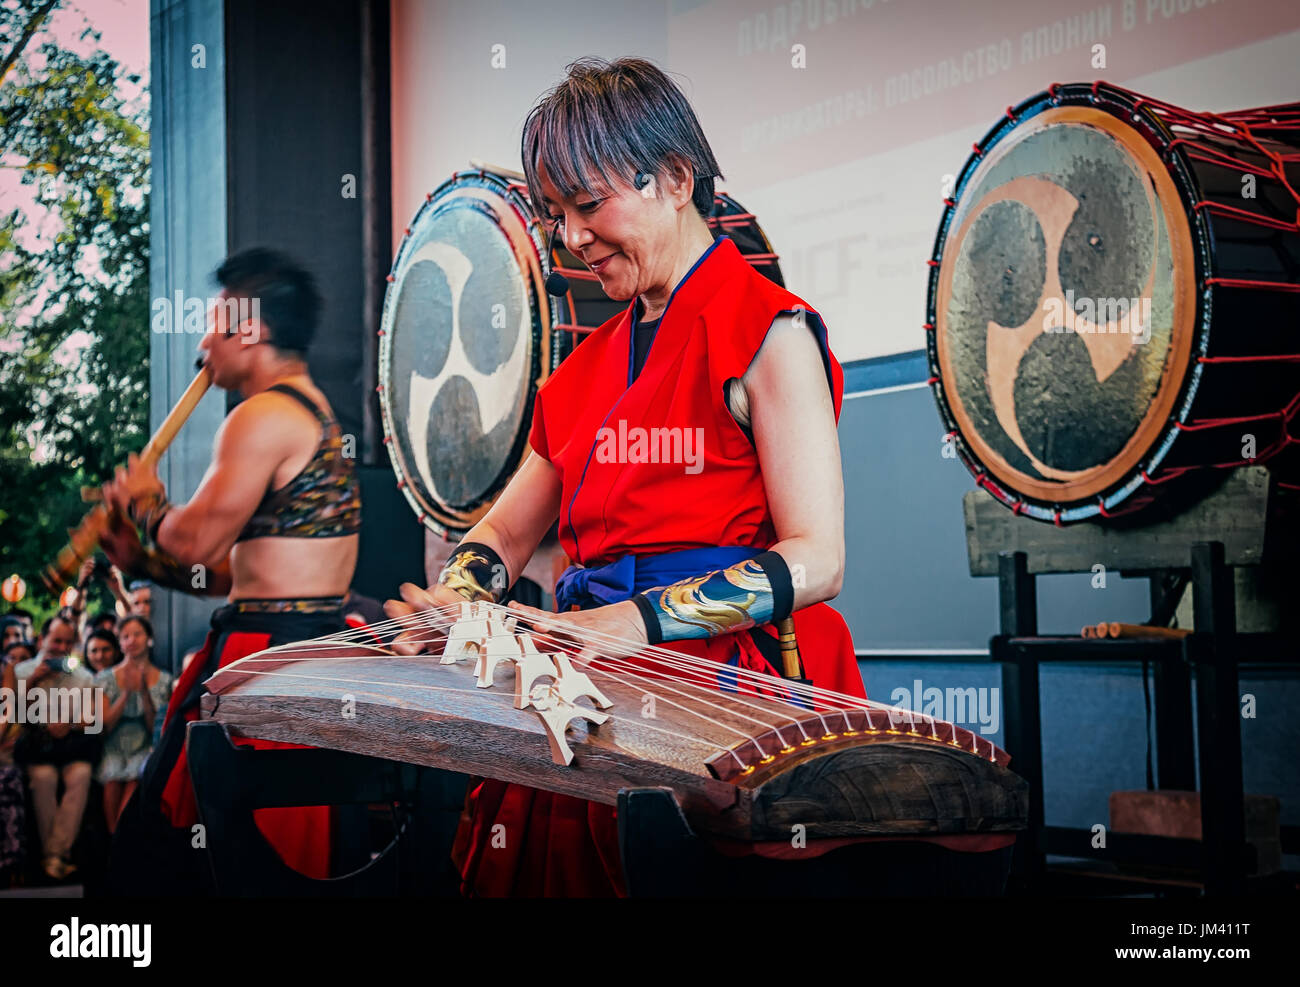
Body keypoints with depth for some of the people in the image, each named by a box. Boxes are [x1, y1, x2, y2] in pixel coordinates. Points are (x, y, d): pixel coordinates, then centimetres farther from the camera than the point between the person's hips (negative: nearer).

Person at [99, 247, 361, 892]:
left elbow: (198, 539, -16)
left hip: (266, 654, -10)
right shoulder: (316, 415, 20)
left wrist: (141, 502, 4)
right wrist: (144, 559, 19)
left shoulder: (264, 416, -13)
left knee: (156, 841, -5)